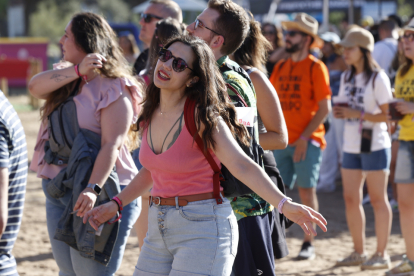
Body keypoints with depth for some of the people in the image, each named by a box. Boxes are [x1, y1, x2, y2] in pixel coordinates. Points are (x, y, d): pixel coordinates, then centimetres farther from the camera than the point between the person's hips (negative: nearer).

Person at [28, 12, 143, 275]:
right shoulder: (65, 78, 13)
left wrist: (93, 189, -33)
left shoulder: (114, 88, -12)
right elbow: (36, 87, -7)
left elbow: (111, 145, -21)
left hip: (100, 193, -8)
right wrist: (77, 71, -20)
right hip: (58, 192, 8)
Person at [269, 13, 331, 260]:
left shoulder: (316, 67, -5)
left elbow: (324, 108, -9)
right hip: (283, 141, 5)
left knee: (307, 191, -2)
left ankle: (309, 244, 6)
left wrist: (305, 137, -16)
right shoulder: (281, 67, 11)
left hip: (307, 141, -5)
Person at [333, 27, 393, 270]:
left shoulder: (378, 78, -10)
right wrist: (339, 112, -3)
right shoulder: (346, 77, 11)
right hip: (351, 146, 7)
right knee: (351, 199, 7)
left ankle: (382, 254, 5)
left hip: (374, 145, -7)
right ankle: (359, 252, 17)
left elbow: (387, 114, -14)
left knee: (378, 199, -1)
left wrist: (357, 114, -22)